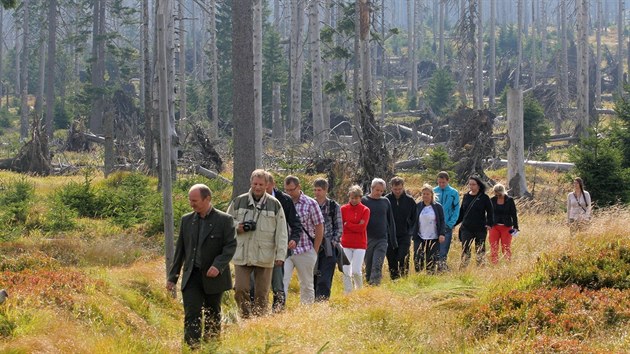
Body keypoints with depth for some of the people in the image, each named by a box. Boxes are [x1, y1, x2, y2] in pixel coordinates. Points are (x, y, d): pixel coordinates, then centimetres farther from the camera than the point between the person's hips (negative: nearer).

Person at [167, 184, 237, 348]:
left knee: (212, 316, 9)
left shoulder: (224, 220, -5)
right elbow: (180, 250, 12)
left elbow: (231, 246, -10)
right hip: (191, 276, 3)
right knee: (191, 315, -9)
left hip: (213, 277, -3)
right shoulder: (187, 220, 8)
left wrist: (218, 266, -25)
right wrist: (172, 276, 11)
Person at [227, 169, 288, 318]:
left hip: (265, 257, -1)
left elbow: (281, 232, 3)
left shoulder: (274, 204, 4)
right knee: (240, 290, -6)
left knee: (262, 294, 2)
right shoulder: (238, 202, 7)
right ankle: (246, 318, 9)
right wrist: (238, 227, -7)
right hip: (242, 255, 1)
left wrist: (280, 254, -5)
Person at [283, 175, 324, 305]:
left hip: (304, 251, -1)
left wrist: (314, 251, -1)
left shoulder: (310, 204, -3)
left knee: (307, 285, 9)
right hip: (285, 250, 1)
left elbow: (319, 228, 0)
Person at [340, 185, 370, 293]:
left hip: (360, 244, -2)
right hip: (346, 244, 2)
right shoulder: (344, 209, 3)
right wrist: (356, 226, -9)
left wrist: (347, 224, -7)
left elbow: (362, 227, -10)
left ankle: (360, 291, 17)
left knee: (356, 271, -8)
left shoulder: (365, 210, -2)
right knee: (346, 271, -1)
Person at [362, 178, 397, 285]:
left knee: (377, 267, -10)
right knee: (368, 267, 6)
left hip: (382, 240, 1)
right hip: (368, 239, -1)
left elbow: (391, 221, 13)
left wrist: (393, 240, 11)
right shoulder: (364, 201, 1)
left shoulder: (385, 202, 8)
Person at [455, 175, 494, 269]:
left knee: (480, 250, 7)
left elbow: (490, 212, -1)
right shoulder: (466, 196, 9)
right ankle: (463, 268, -3)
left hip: (480, 229, -3)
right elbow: (461, 212, 15)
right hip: (466, 229, 3)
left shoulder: (484, 198, -2)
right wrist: (454, 223, 11)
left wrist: (489, 224, -14)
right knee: (465, 250, -3)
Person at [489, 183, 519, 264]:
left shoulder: (509, 200, -1)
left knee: (506, 248, -2)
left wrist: (515, 227, -4)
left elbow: (514, 214, 2)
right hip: (494, 227, 2)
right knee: (493, 248, -2)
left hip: (506, 227, -2)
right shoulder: (492, 200, 5)